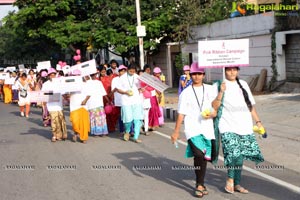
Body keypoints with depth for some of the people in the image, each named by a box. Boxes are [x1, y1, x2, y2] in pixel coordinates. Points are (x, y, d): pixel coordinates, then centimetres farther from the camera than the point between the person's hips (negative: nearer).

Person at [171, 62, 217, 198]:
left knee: (204, 157, 7)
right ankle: (199, 185, -5)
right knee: (199, 154, -19)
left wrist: (212, 114, -10)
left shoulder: (210, 90, 8)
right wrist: (176, 131, 3)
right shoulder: (186, 93, 4)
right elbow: (181, 114, 4)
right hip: (192, 128, -3)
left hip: (207, 128, 3)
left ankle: (200, 184, 23)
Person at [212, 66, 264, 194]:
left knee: (239, 156, 5)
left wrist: (258, 121, 15)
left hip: (245, 126, 5)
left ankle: (237, 184, 18)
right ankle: (230, 179, 4)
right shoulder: (219, 85, 1)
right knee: (234, 153, -19)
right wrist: (221, 92, -17)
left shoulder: (243, 84, 15)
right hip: (228, 127, -4)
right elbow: (214, 106, -6)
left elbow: (251, 105, 20)